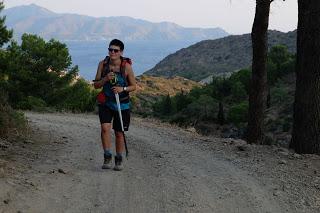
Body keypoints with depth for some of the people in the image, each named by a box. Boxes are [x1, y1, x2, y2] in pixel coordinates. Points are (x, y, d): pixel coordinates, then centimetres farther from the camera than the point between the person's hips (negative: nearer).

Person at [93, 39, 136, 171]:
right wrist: (105, 79, -19)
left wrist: (123, 88, -22)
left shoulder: (126, 66, -11)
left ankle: (119, 160, 23)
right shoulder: (103, 64, -4)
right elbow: (96, 85, 0)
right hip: (105, 102, 1)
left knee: (119, 133, 6)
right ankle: (107, 157, -8)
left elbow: (133, 86, -2)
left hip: (122, 104, -1)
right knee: (105, 127, -19)